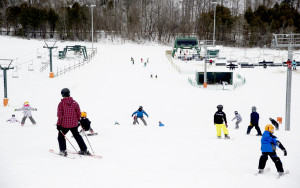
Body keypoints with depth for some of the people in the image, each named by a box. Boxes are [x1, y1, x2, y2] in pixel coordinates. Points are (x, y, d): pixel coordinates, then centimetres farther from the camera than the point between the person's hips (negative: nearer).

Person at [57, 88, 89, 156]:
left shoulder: (61, 103, -11)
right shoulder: (75, 103, -2)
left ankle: (63, 151, 8)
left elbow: (60, 115, -11)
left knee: (61, 136, 17)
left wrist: (58, 124, -4)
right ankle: (84, 150, 20)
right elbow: (78, 113, 3)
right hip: (74, 124, 3)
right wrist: (78, 120, 19)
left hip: (64, 124, -3)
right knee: (77, 136, 20)